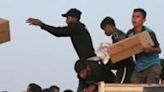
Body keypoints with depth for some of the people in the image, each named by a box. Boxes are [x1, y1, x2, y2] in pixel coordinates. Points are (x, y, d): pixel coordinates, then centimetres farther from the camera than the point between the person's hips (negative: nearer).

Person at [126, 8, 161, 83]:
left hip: (152, 66, -5)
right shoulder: (130, 34, 1)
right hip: (139, 68, 5)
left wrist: (150, 50, -29)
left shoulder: (149, 33, -14)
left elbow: (158, 50, -8)